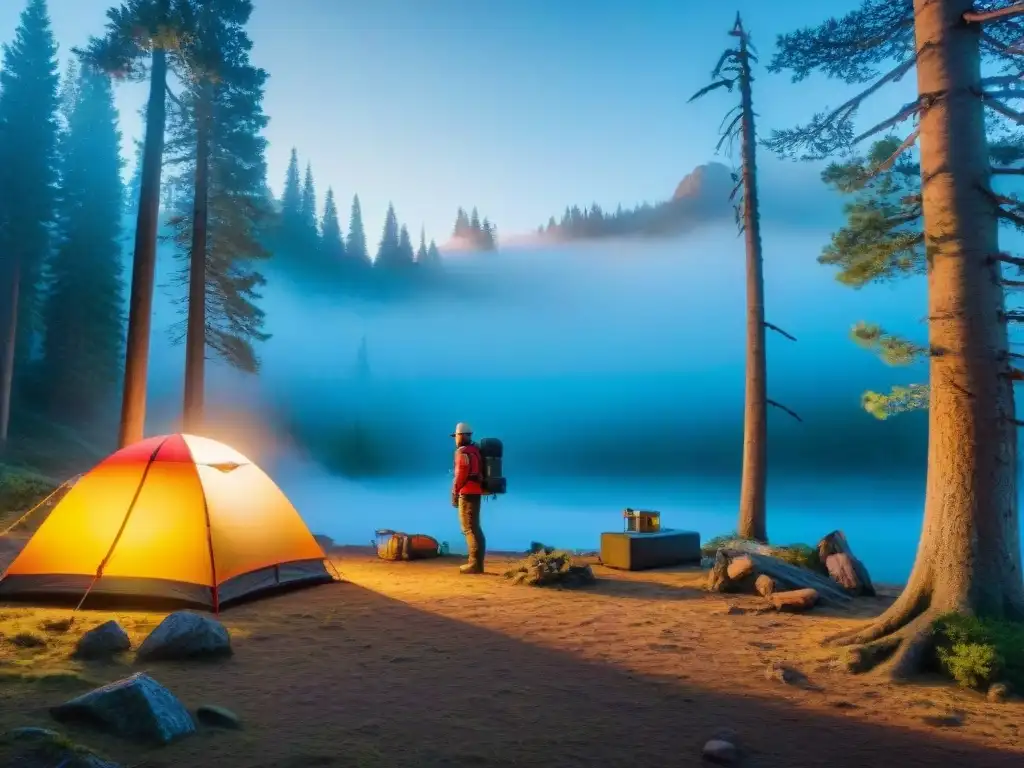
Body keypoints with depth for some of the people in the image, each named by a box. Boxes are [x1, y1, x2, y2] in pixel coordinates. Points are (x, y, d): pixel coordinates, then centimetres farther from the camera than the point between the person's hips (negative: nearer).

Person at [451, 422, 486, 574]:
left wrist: (454, 494, -10)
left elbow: (460, 475, -17)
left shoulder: (462, 452, -11)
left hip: (467, 493, -9)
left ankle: (475, 563, -10)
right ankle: (477, 562, 17)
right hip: (476, 492, 9)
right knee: (474, 527, 14)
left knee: (469, 528, -8)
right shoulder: (475, 450, 17)